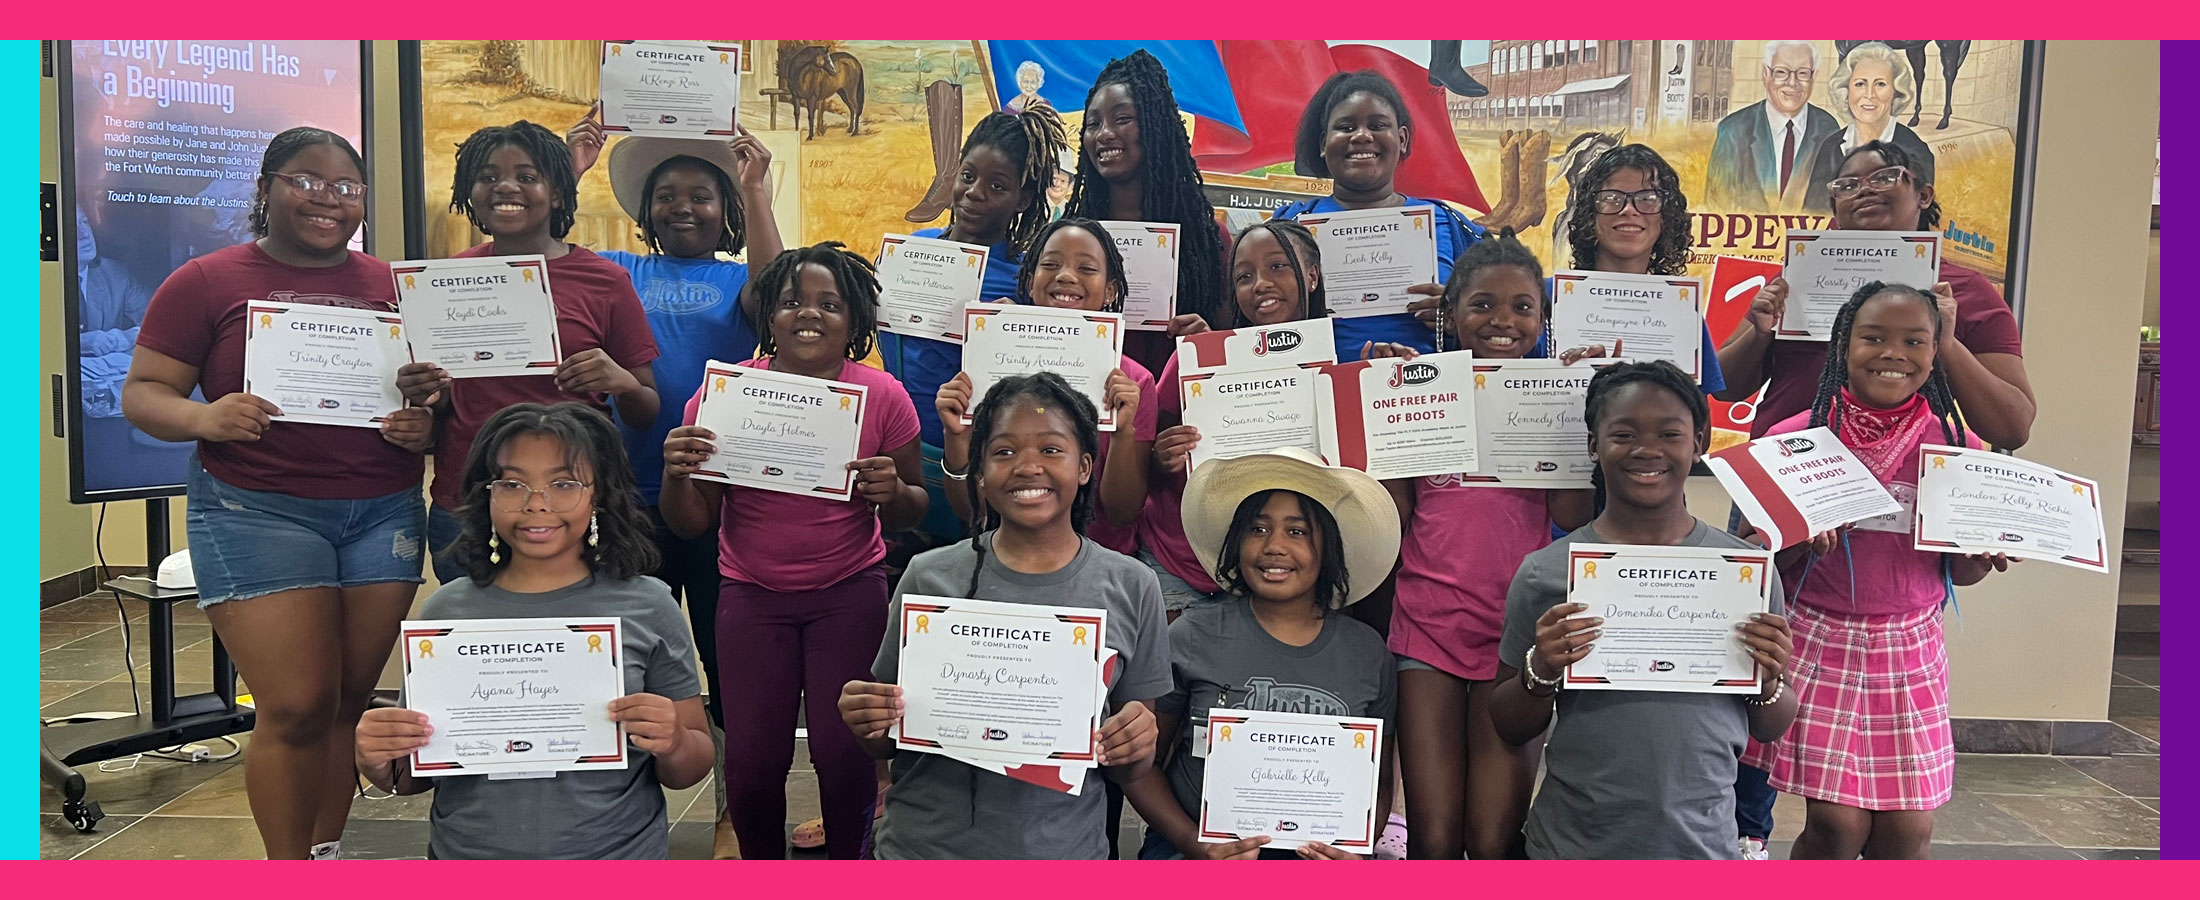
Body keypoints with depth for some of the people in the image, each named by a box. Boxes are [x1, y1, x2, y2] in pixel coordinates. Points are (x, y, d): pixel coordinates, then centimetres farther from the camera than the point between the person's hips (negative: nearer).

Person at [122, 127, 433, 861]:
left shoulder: (393, 287, 9)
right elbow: (142, 393, 1)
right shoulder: (207, 282, 2)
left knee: (353, 699, 7)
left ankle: (328, 853, 25)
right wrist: (204, 418, -19)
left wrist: (426, 426, -9)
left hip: (384, 513, 3)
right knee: (298, 706, -7)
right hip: (257, 511, -3)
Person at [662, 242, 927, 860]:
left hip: (850, 593, -1)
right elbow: (690, 525, -3)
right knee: (751, 762, 0)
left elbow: (913, 514, 1)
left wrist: (892, 493, -21)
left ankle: (847, 862, 23)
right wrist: (677, 474, -24)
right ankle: (762, 868, 30)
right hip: (752, 596, 1)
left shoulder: (883, 397, -7)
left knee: (844, 752, -6)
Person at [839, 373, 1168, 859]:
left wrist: (1135, 747, -19)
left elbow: (1130, 770, 2)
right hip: (923, 845, 0)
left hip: (1064, 848, 0)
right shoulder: (929, 578, -6)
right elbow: (887, 744, 4)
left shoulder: (1131, 588, -6)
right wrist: (867, 723, -17)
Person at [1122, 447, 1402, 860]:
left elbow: (1378, 782, 15)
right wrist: (1193, 843, -10)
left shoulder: (1366, 652, 7)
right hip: (1195, 849, -2)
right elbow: (1140, 762, 5)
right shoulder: (1192, 637, 0)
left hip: (1318, 854, 2)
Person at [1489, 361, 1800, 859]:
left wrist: (1770, 682, -12)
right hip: (1571, 845, -1)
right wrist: (1540, 672, -17)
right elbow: (1509, 729, 1)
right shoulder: (1545, 573, -6)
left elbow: (1772, 729, 8)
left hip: (1703, 842, 1)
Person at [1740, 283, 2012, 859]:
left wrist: (1983, 555, -10)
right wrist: (1799, 542, -22)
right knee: (1837, 823, -5)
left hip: (1911, 653, 3)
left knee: (1908, 831, 4)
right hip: (1819, 645, -3)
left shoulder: (1955, 446, 3)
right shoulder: (1796, 437, -5)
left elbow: (1959, 572, 12)